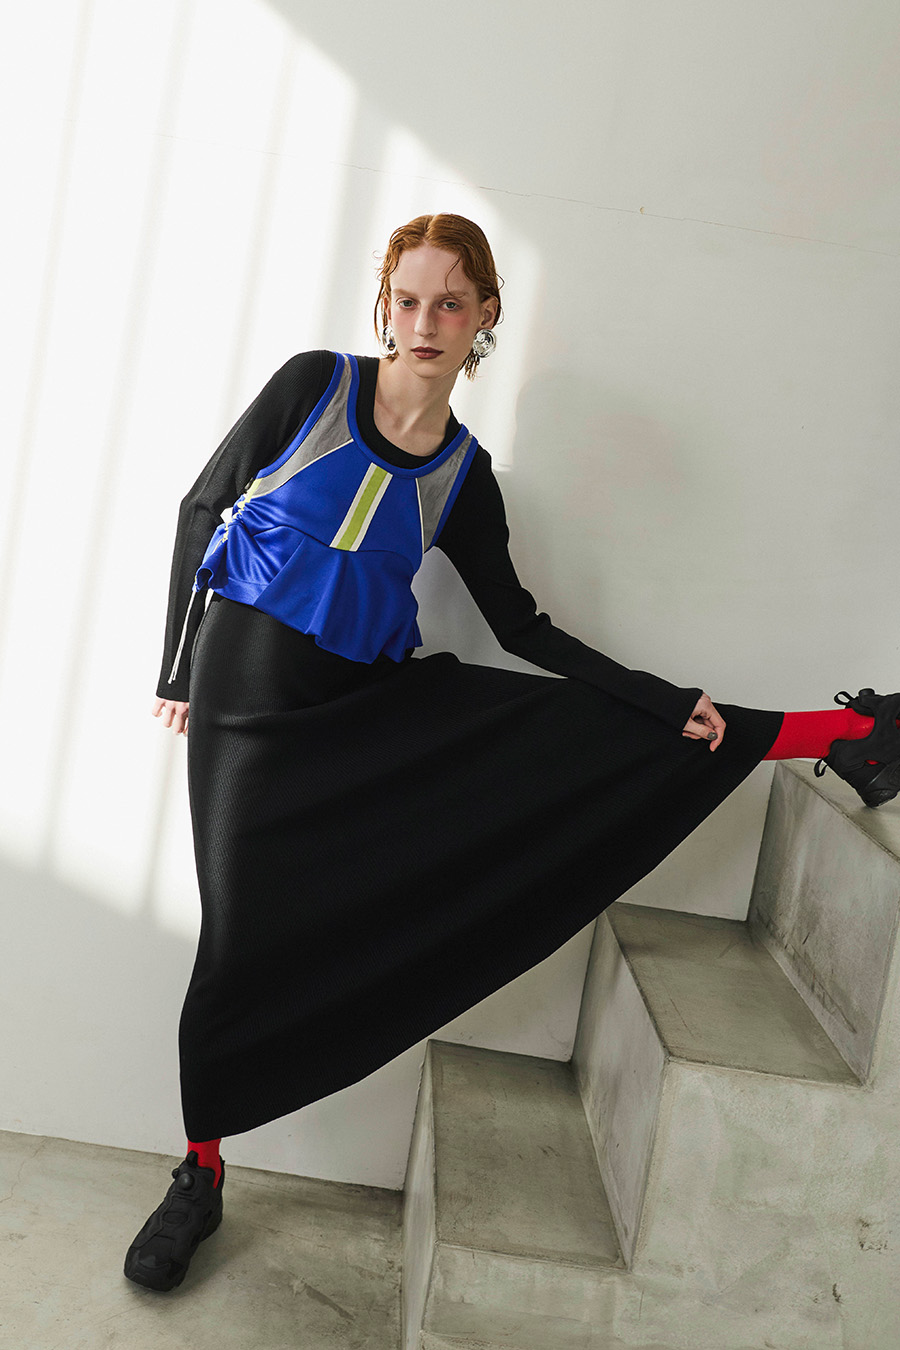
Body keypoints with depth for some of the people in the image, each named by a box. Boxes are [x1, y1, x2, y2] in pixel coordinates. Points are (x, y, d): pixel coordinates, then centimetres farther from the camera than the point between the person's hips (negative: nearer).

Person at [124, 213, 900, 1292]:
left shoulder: (464, 475, 3)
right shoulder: (312, 386, -4)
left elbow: (522, 628, 7)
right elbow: (201, 506, 3)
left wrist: (674, 704, 1)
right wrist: (178, 667, 2)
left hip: (375, 693, 2)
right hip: (253, 687, -2)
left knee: (604, 728, -9)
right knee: (243, 928, -4)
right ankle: (201, 1176, 16)